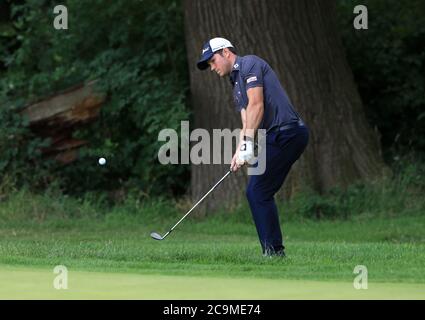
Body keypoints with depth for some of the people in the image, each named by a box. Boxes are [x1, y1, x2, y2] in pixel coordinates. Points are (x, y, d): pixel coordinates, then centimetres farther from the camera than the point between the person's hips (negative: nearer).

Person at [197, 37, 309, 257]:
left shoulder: (249, 64, -3)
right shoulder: (236, 84, 25)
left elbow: (256, 104, -15)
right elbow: (247, 122, 16)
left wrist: (248, 143, -19)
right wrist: (239, 151, -2)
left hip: (285, 133, -10)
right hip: (281, 137, 10)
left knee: (257, 191, -9)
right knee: (260, 193, 11)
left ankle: (273, 250, -8)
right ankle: (274, 250, 11)